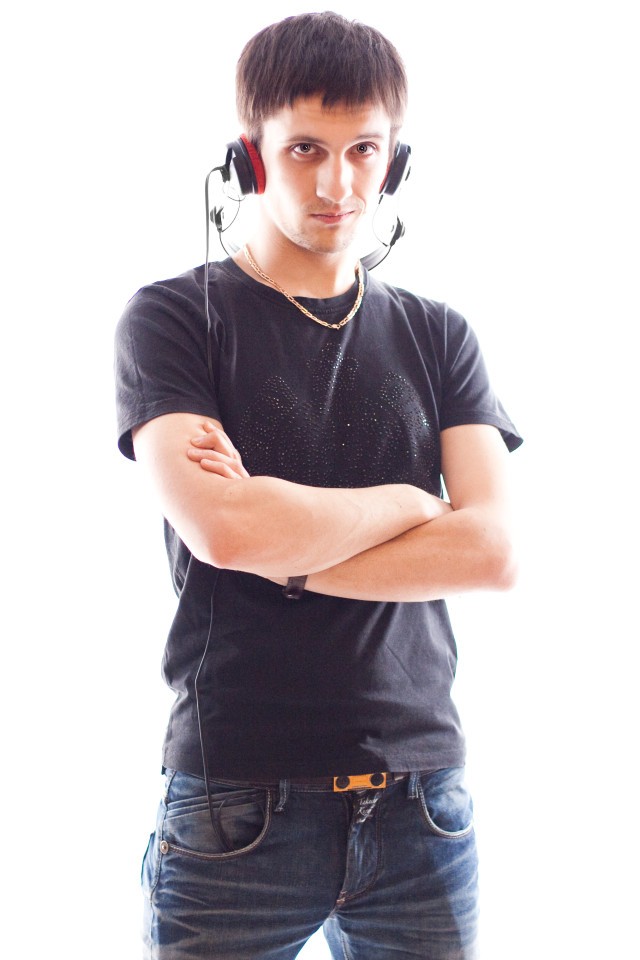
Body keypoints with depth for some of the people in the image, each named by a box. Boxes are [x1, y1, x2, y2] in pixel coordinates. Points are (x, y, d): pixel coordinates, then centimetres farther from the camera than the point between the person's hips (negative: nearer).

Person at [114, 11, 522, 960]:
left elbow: (494, 551, -4)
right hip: (236, 803, -3)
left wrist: (281, 549, -11)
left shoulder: (438, 336, 9)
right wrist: (407, 501, -5)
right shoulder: (173, 316, -1)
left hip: (421, 800, 3)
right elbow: (222, 528, -17)